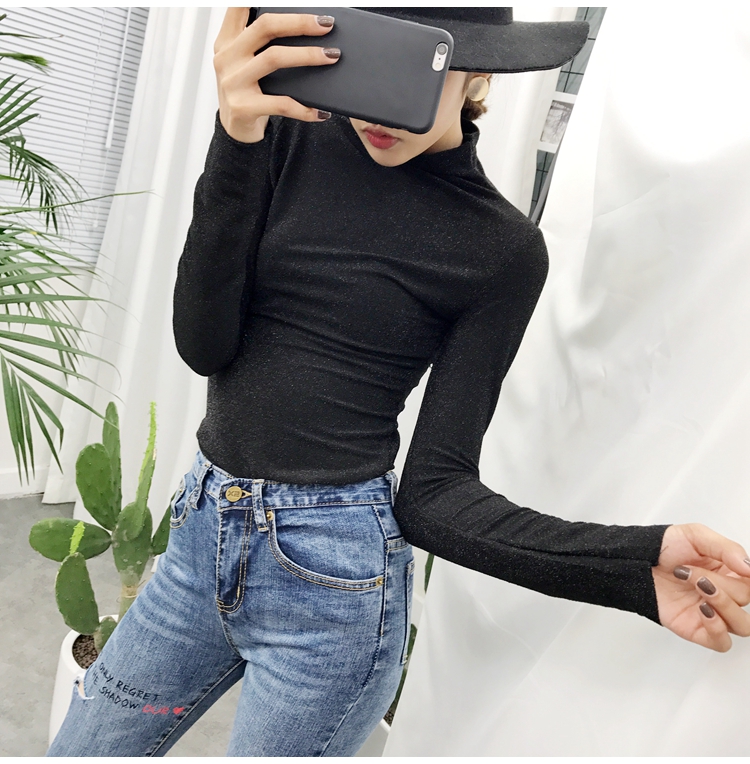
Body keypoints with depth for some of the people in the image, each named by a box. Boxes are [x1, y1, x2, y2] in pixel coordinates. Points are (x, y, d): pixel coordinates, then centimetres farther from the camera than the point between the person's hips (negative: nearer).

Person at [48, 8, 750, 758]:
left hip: (331, 576, -4)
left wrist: (635, 562, -23)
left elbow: (434, 491, -10)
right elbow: (203, 345, -9)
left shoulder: (501, 252, -10)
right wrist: (235, 143, -21)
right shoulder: (294, 138, -1)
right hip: (203, 529, 5)